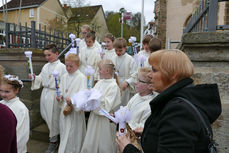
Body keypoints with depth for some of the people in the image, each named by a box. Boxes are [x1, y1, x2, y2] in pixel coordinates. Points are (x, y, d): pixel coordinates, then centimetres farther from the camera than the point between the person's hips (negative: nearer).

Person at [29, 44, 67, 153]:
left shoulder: (62, 67, -10)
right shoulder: (45, 66, 11)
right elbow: (41, 79, 15)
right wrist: (34, 77, -3)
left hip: (54, 94, -6)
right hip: (45, 93, 7)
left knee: (53, 118, 4)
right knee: (45, 115, 15)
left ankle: (53, 141, 23)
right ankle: (54, 134, 41)